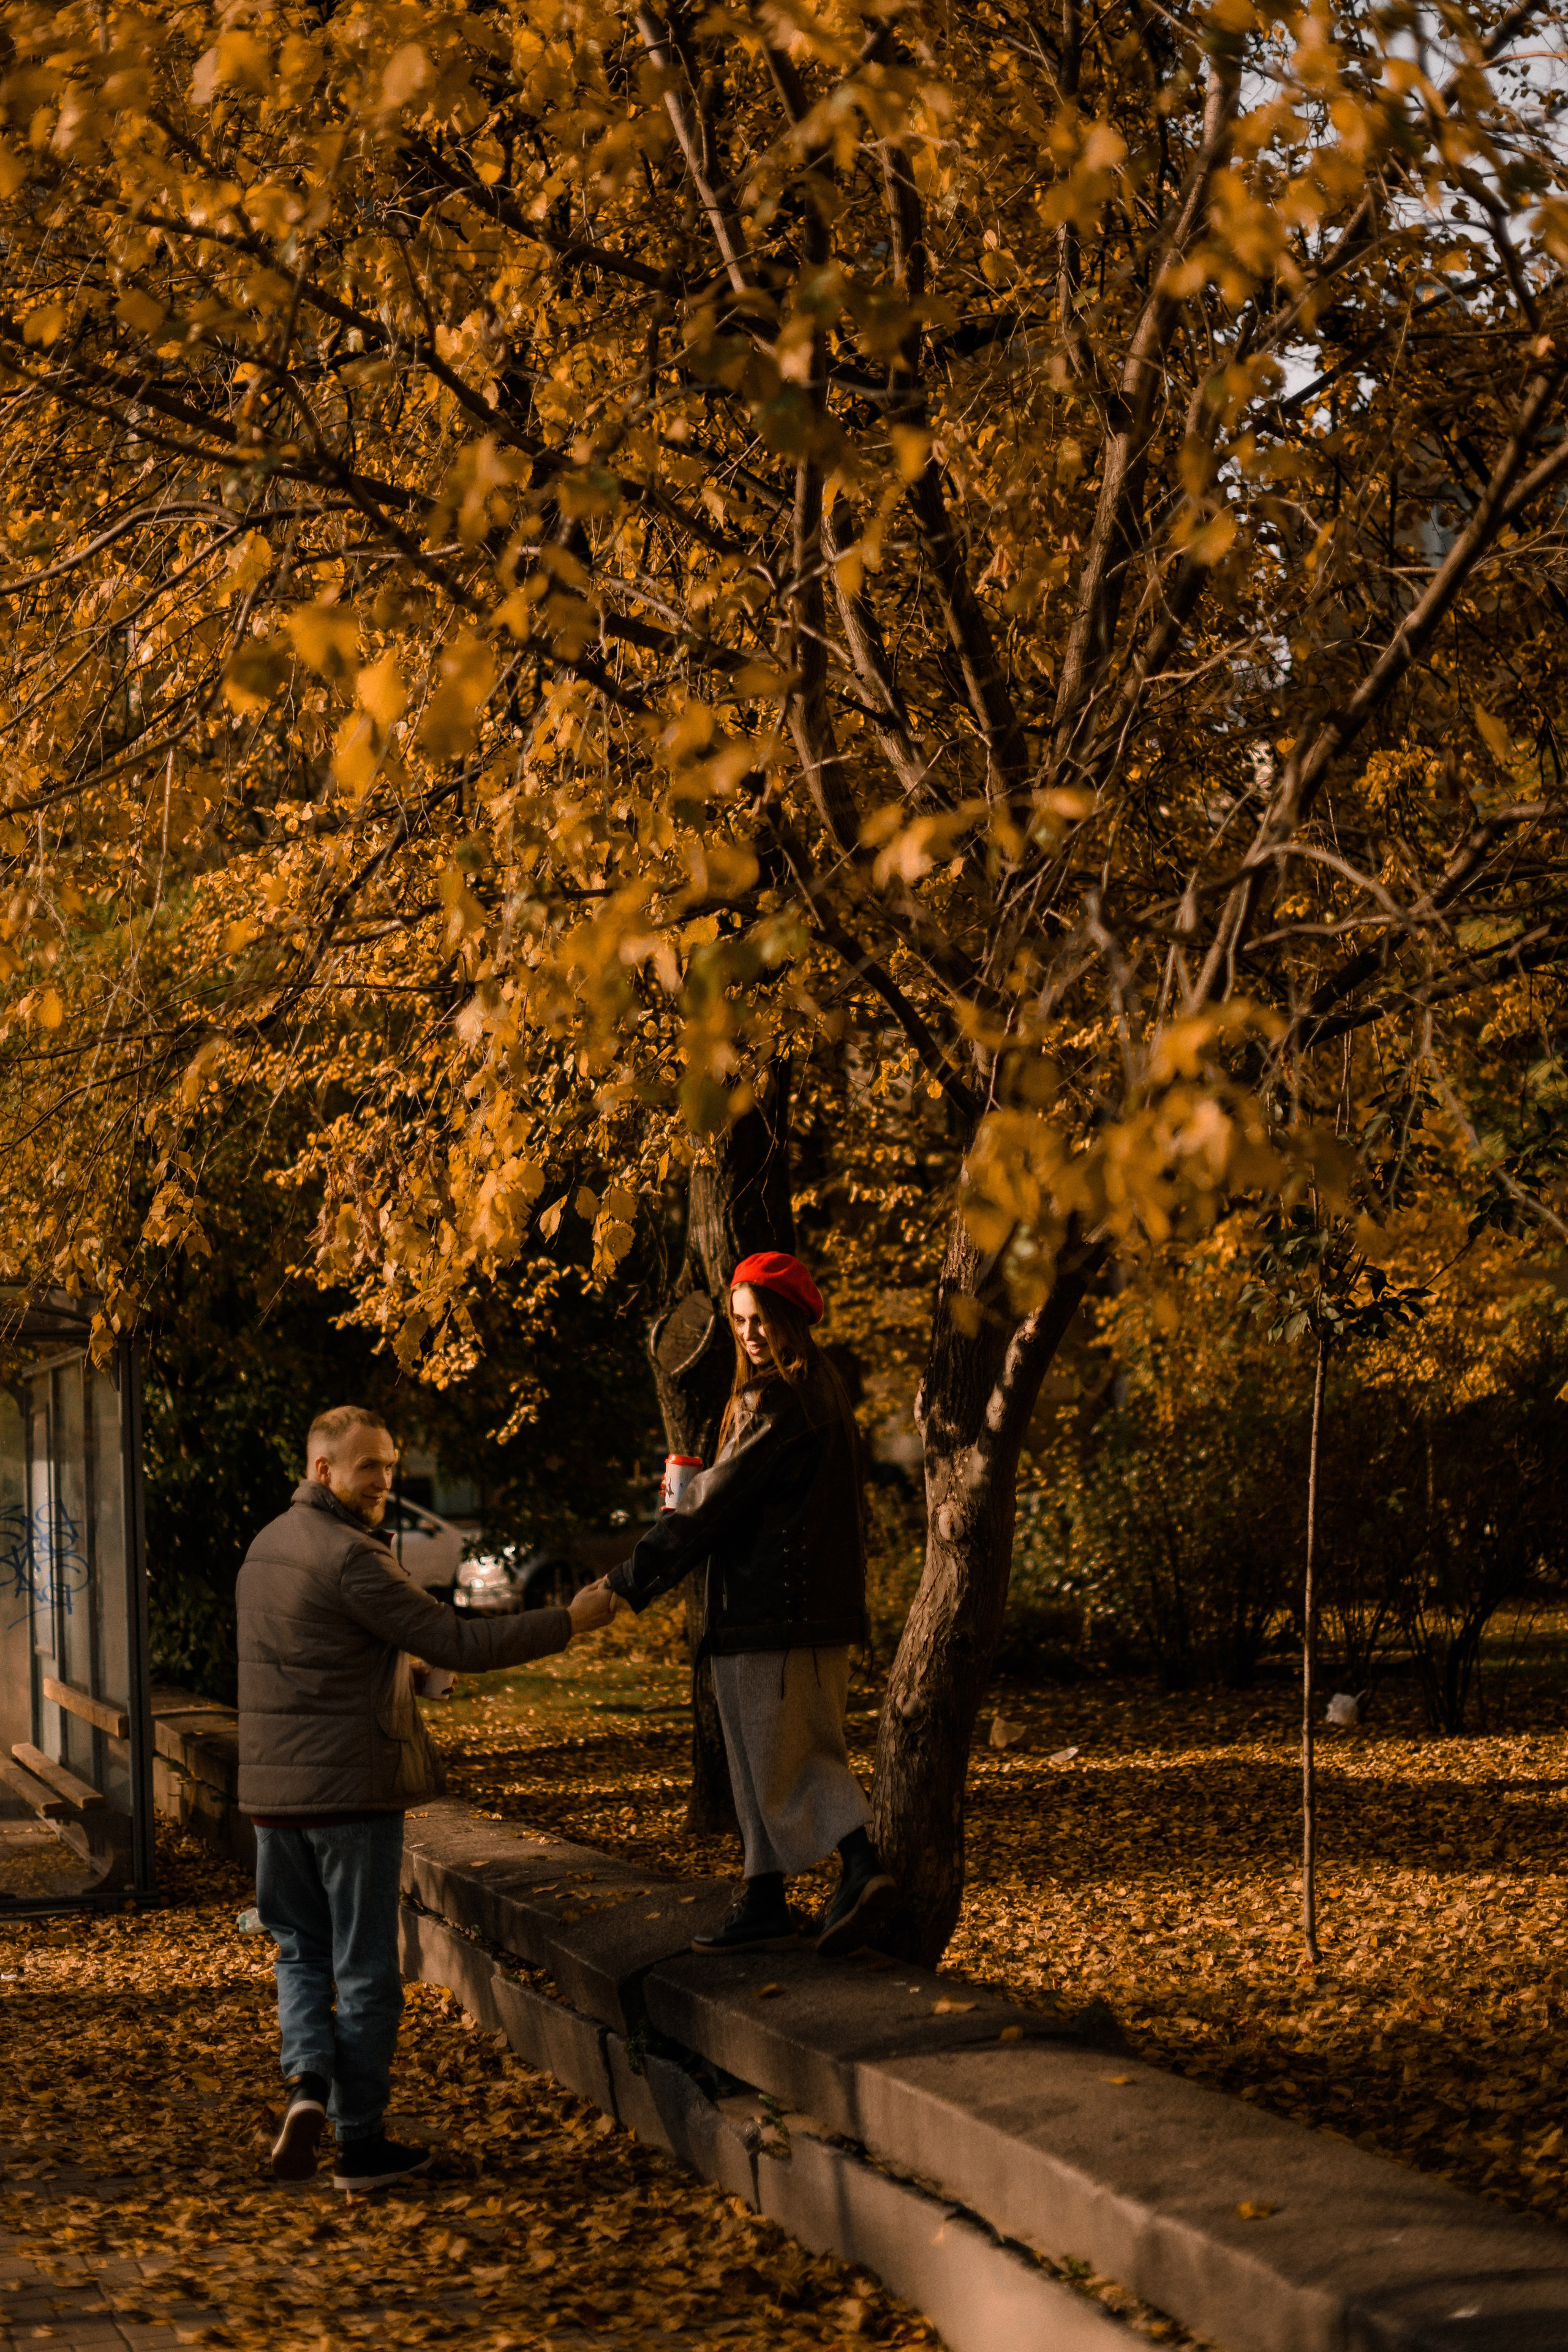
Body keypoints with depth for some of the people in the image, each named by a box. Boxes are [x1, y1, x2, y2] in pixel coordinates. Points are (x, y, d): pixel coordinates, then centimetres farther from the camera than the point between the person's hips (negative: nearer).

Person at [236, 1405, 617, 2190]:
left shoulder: (266, 1547, 11)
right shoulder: (349, 1558, -16)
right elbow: (455, 1643, -19)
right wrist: (569, 1622, -14)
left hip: (272, 1790, 7)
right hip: (351, 1789, -7)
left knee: (301, 1949, 18)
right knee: (364, 1968, 2)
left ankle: (307, 2076, -7)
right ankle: (359, 2143, 7)